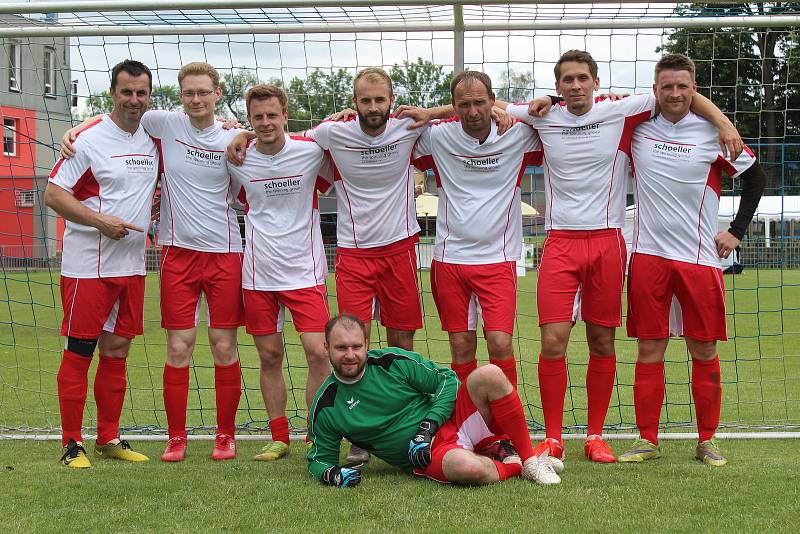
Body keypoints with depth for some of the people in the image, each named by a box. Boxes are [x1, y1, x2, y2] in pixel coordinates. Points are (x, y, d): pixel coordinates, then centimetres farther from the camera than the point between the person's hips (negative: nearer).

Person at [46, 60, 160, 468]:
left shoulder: (153, 139, 8)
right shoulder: (89, 139, -9)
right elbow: (53, 193, -10)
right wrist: (100, 220, -19)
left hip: (132, 265, 6)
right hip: (87, 265, -6)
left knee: (117, 351, 11)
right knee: (78, 353, -2)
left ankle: (109, 440, 20)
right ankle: (72, 444, 6)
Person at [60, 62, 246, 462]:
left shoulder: (231, 138, 2)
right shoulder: (166, 124, 1)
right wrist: (74, 131, -1)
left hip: (224, 252, 0)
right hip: (177, 252, 0)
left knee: (224, 347, 2)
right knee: (178, 347, 0)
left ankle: (226, 436, 14)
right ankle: (176, 438, 10)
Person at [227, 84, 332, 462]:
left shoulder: (312, 151, -5)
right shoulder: (237, 160, 0)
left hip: (305, 271, -1)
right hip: (258, 274, 2)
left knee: (317, 352, -9)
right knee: (270, 357, 7)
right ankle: (279, 439, 18)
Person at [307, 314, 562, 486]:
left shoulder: (393, 361, -2)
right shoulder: (324, 408, -2)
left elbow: (448, 379, 3)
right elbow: (319, 457, 10)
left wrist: (428, 427, -10)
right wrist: (331, 473, -15)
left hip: (451, 422, 2)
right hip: (429, 457, -2)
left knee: (489, 374, -26)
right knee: (467, 468, -40)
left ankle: (530, 459, -10)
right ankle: (513, 465, -5)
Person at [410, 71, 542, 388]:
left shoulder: (519, 134, -4)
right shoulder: (437, 136, -2)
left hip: (498, 258, -1)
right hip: (450, 257, 1)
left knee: (500, 343, -11)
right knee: (461, 347, 6)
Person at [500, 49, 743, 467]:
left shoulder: (620, 113, 1)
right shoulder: (542, 118, 6)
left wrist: (724, 123, 0)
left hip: (607, 241, 0)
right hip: (560, 242, 0)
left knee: (602, 343, 5)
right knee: (552, 340, -9)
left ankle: (595, 436, 17)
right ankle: (552, 439, 0)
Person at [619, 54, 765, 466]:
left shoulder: (713, 132, 1)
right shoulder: (637, 129, 3)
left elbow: (755, 177, 10)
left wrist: (737, 231, 5)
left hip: (700, 257, 0)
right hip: (648, 256, 1)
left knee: (704, 351, 4)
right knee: (649, 350, 2)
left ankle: (706, 441, 14)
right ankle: (647, 440, 11)